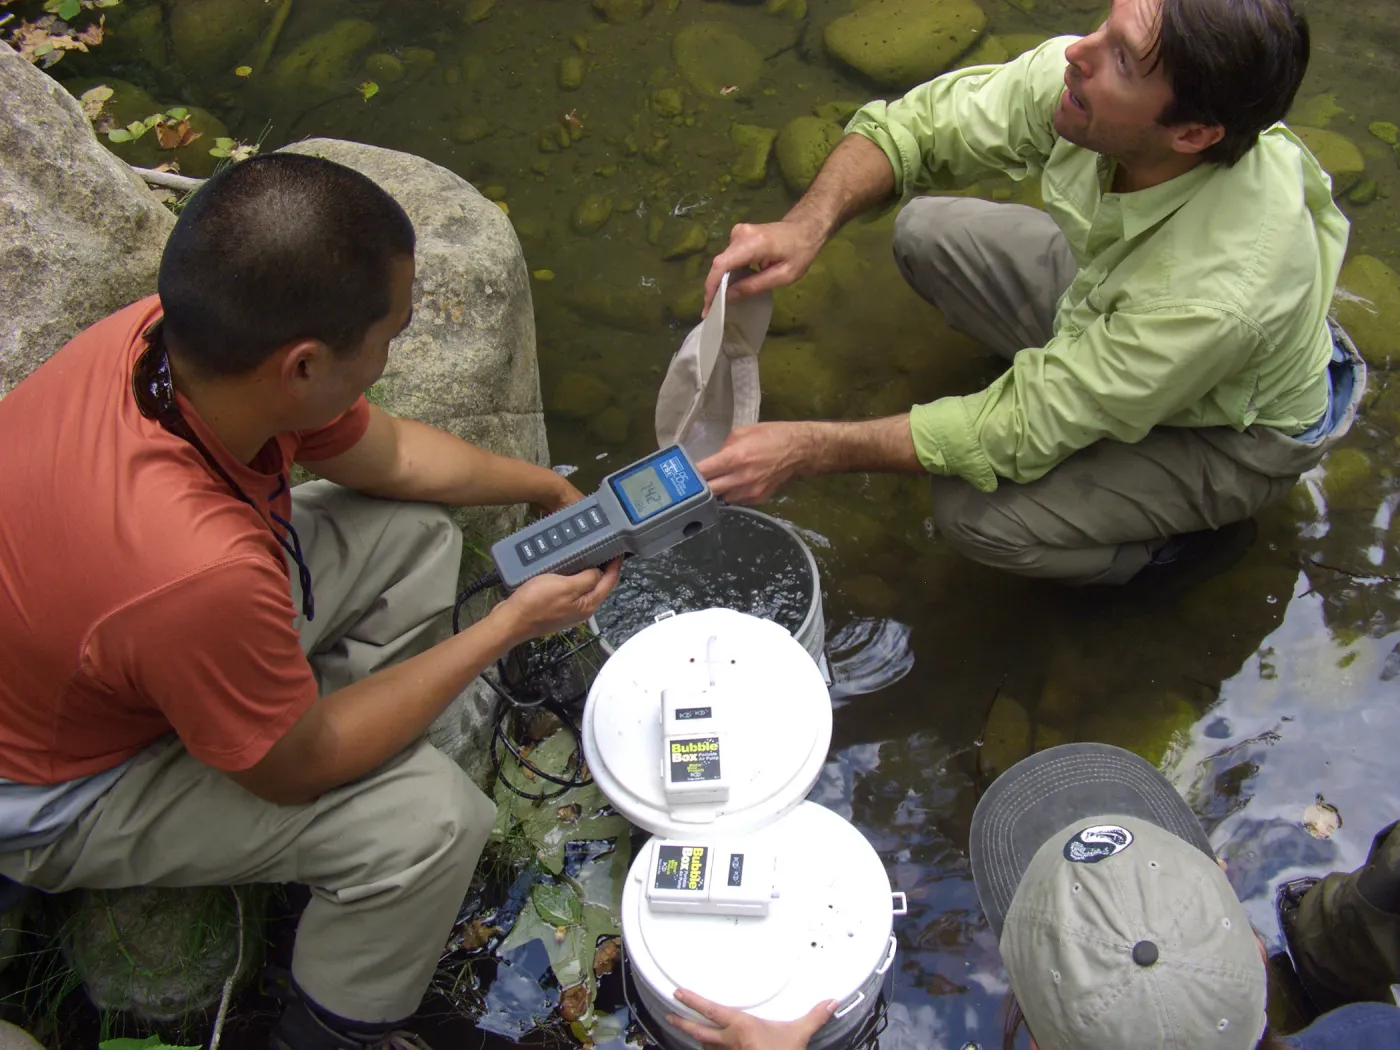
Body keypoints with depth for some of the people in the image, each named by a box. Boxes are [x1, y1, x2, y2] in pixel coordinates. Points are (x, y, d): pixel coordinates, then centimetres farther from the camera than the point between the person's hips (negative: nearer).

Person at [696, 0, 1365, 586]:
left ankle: (1173, 534, 5)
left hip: (1232, 432, -6)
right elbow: (914, 124, -13)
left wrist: (805, 451, -34)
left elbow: (1021, 433, -35)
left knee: (975, 513, -24)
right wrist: (806, 225, -32)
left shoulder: (1222, 291, -43)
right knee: (926, 232, -6)